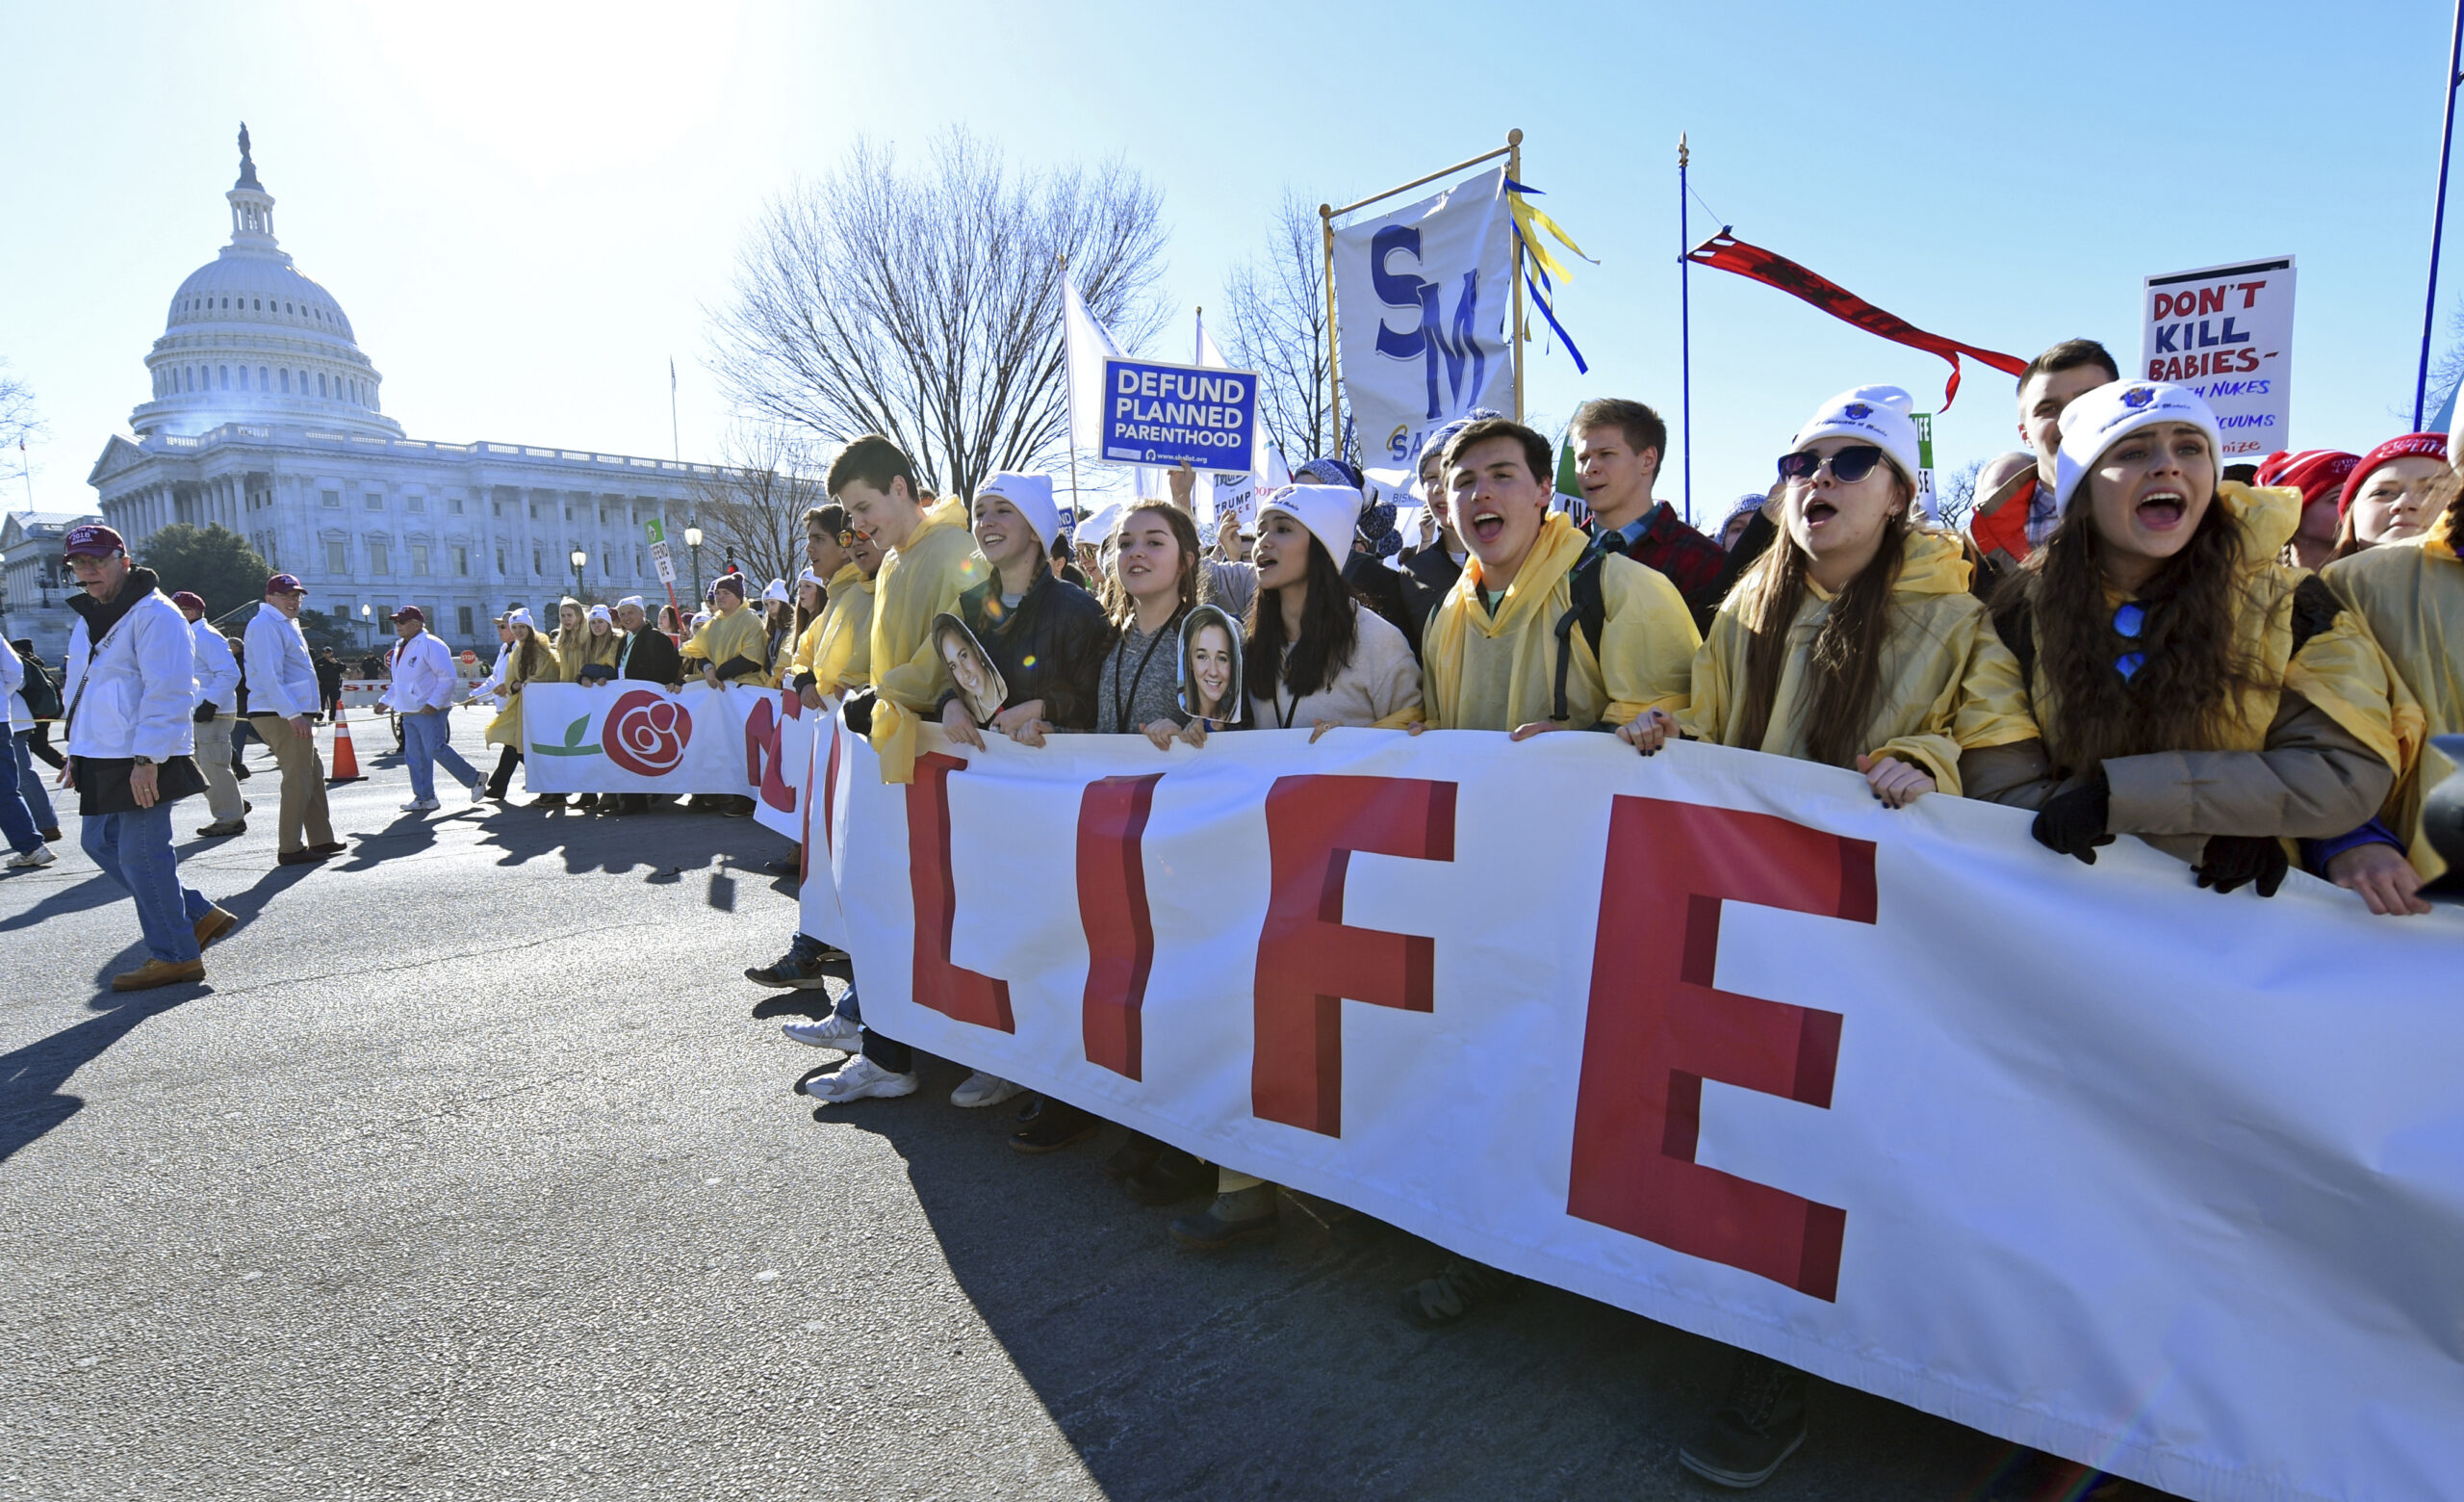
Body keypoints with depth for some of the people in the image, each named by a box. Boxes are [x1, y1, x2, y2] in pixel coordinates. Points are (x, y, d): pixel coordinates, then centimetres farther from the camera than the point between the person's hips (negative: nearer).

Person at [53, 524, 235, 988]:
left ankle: (175, 956, 6)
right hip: (103, 758, 10)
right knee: (99, 843, 14)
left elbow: (168, 693, -20)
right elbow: (83, 690, 25)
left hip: (143, 762, -10)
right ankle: (199, 916, 21)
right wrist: (77, 753, 21)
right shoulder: (89, 618, 18)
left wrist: (145, 759, -23)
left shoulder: (154, 614, -13)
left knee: (140, 855, -6)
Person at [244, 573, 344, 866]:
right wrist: (293, 715, -25)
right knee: (298, 780, -8)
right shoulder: (266, 625, -11)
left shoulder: (285, 624, 21)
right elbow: (269, 675, -20)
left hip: (292, 713, 11)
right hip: (282, 715, -11)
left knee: (313, 776, 14)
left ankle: (321, 840, 20)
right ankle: (291, 849, -4)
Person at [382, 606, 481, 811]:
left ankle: (474, 779, 0)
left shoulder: (431, 645, -10)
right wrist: (386, 700, 20)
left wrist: (433, 704, -21)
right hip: (409, 712, 9)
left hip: (430, 712, -9)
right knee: (414, 756, 7)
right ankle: (424, 798, 13)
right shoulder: (401, 648, 17)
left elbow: (448, 678, -16)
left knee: (436, 749, -16)